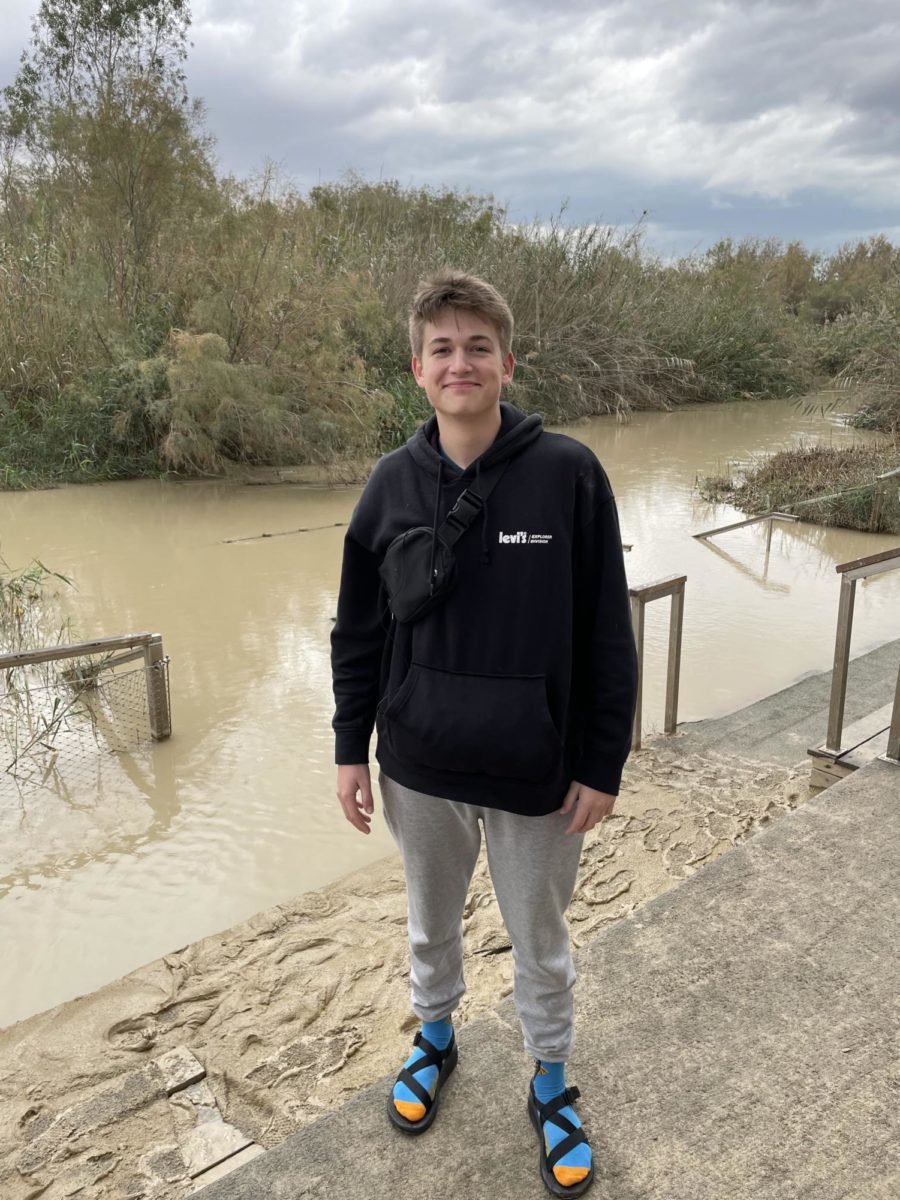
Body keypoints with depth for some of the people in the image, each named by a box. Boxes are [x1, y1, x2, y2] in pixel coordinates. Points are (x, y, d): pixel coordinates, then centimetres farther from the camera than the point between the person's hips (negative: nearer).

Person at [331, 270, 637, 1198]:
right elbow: (357, 629, 3)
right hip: (419, 769, 3)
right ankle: (434, 1034, 52)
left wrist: (602, 765, -8)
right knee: (431, 920, 24)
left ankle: (550, 1083, 43)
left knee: (539, 939, 17)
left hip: (535, 773, -2)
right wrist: (350, 750, 4)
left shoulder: (567, 473, -14)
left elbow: (607, 634, -9)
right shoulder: (393, 482, -5)